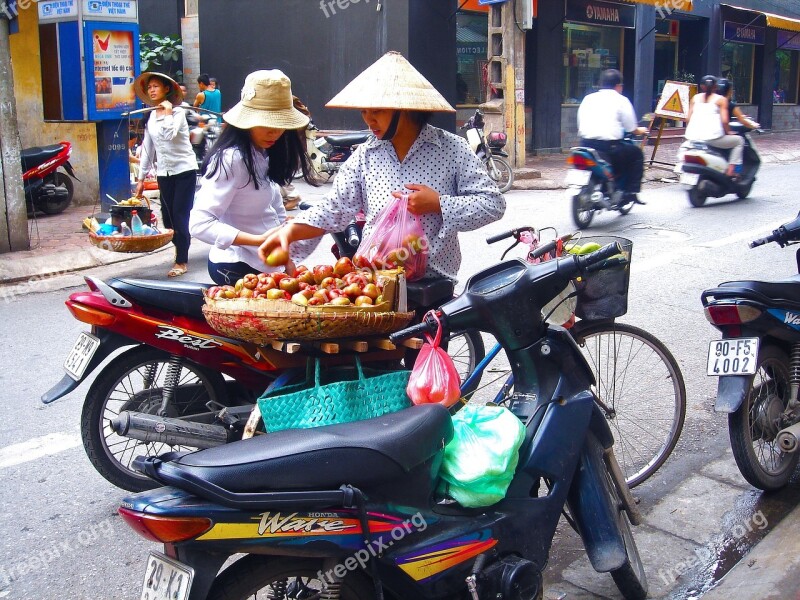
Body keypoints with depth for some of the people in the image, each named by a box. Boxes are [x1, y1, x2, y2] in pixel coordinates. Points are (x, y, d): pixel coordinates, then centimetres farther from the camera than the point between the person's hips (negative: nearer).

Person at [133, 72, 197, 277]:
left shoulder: (178, 111, -7)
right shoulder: (150, 117, 11)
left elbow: (170, 134, -26)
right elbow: (148, 148, 14)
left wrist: (167, 112, -16)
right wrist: (141, 178, 14)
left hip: (184, 169, -6)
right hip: (164, 173, 6)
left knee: (180, 215, -7)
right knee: (167, 217, 5)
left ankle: (182, 260, 0)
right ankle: (180, 247, 24)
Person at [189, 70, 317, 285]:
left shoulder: (265, 155, 8)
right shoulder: (231, 159, -18)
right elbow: (200, 224, -25)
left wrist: (289, 265, 11)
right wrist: (259, 240, -31)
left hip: (264, 266, 8)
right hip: (238, 269, -8)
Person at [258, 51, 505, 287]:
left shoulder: (452, 149, 0)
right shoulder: (365, 155, 9)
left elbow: (493, 203, -1)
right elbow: (335, 208, 8)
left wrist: (439, 204, -12)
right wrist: (290, 231, -8)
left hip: (433, 283, -2)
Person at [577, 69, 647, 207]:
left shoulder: (588, 98, 15)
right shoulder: (621, 100, 3)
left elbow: (580, 124, 17)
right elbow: (631, 128, 4)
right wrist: (640, 131, 27)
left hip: (586, 143, 5)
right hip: (609, 146, -5)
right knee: (636, 153, 18)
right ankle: (631, 192, 12)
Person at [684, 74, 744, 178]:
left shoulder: (695, 98, 16)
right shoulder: (721, 99, 6)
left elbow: (688, 118, 12)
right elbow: (724, 120, -4)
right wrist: (728, 132, 11)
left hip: (693, 137, 5)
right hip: (712, 137, -4)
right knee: (739, 140, 15)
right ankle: (731, 170, 2)